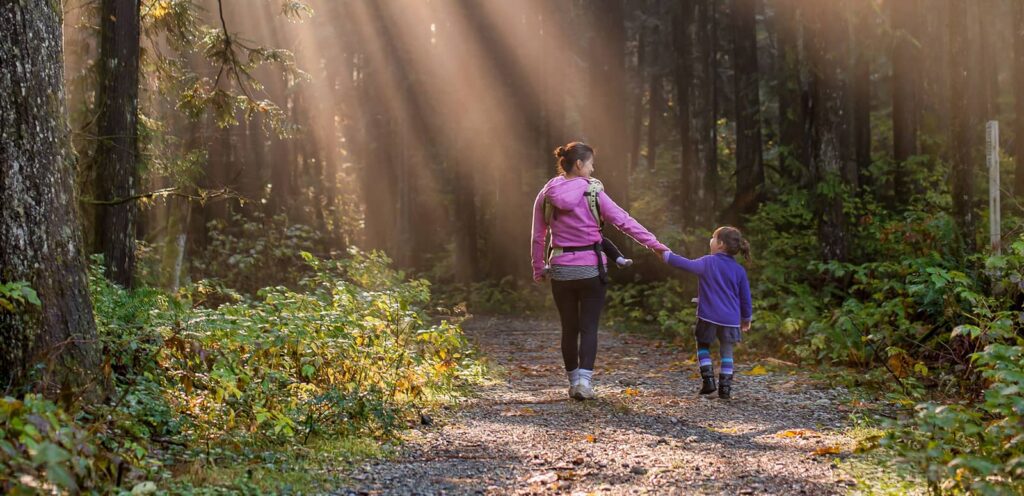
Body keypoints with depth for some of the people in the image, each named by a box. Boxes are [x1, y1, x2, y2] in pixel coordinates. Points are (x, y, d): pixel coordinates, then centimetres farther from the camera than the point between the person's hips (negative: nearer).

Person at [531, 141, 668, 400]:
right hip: (591, 269, -3)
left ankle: (573, 381, 21)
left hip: (561, 270, 3)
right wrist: (655, 244, -4)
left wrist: (538, 269, 16)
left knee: (569, 328, 14)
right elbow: (624, 221, -8)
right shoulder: (592, 193, -8)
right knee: (589, 327, 3)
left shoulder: (546, 195, 1)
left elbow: (537, 237, 5)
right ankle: (584, 380, -12)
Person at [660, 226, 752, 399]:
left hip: (708, 316, -2)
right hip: (730, 319, 2)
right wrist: (746, 318, 21)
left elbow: (688, 265, -9)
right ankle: (725, 388, 5)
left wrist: (666, 255, 2)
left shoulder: (707, 262, -5)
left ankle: (708, 380, 4)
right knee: (727, 352, 12)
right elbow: (745, 296, 8)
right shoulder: (739, 270, 4)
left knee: (703, 346, 17)